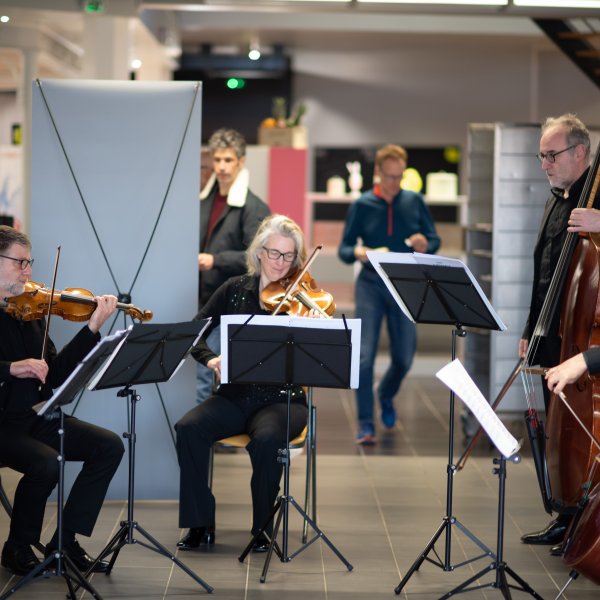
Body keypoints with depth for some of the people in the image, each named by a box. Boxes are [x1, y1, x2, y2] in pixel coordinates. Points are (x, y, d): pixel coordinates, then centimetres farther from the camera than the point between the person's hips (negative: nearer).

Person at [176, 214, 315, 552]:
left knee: (267, 439, -35)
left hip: (281, 399, -3)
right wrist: (209, 359, -15)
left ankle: (263, 527, -12)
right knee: (189, 429, -25)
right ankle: (200, 524, -12)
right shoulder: (236, 290, 7)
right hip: (235, 396, 3)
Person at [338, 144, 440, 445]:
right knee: (365, 356, -11)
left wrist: (425, 246, -17)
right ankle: (365, 425, -4)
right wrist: (357, 253, -21)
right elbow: (343, 248, 2)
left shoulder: (415, 202, 3)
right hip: (371, 285, -2)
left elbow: (434, 239, 7)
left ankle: (386, 396, 42)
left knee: (404, 357, 9)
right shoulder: (362, 205, 0)